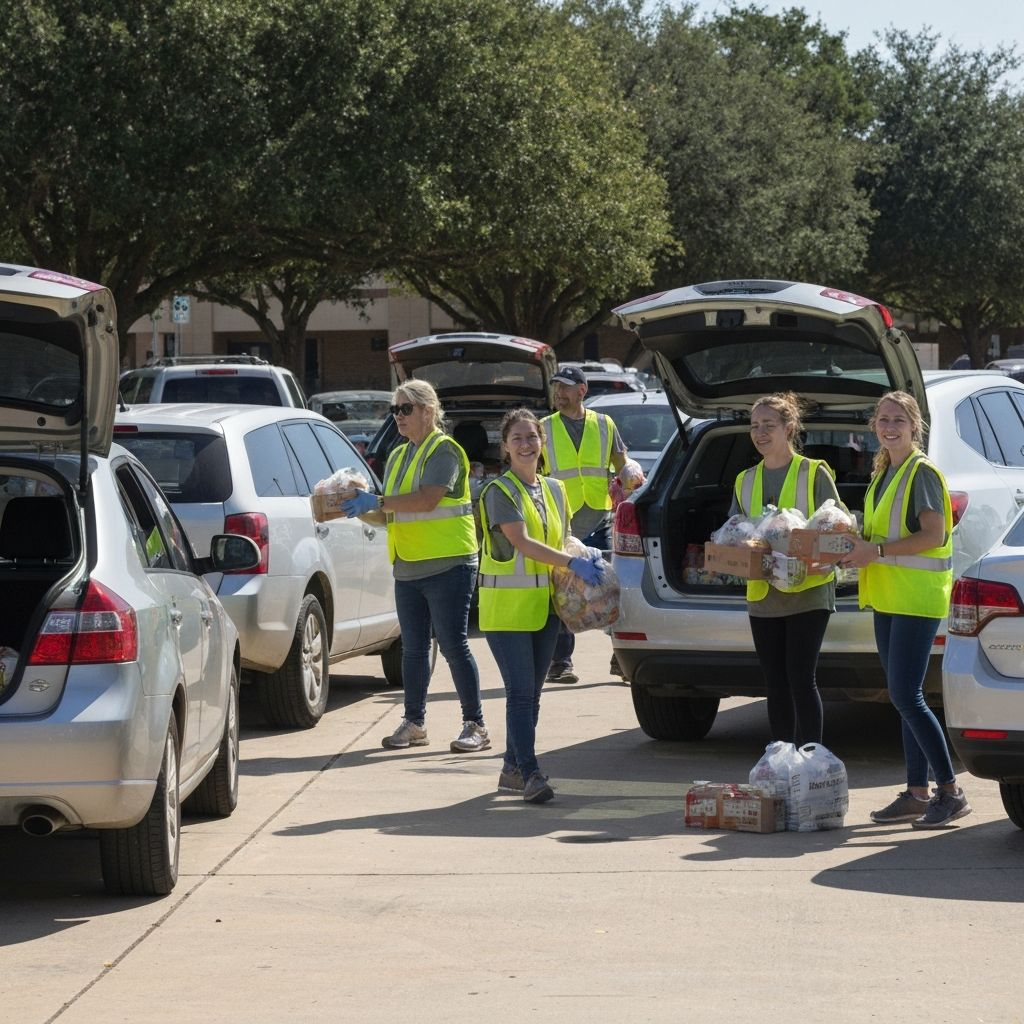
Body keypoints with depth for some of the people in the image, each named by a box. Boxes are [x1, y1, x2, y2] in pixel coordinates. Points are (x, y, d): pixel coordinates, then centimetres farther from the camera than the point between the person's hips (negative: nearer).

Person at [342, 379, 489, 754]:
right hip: (407, 569, 8)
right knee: (413, 649, 11)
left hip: (447, 565, -8)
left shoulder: (443, 450, -9)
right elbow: (389, 516, 18)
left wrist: (378, 501, -23)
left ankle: (475, 726, -2)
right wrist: (359, 510, -1)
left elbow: (427, 499, -23)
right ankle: (414, 723, 19)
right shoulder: (397, 458, 17)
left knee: (453, 645, -7)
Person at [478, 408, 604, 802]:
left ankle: (513, 768, 18)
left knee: (531, 692, 10)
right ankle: (529, 772, -11)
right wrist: (572, 563, -26)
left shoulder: (554, 490, 12)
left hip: (544, 604, 7)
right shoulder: (499, 491, -9)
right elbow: (522, 543, -19)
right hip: (506, 604, -7)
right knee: (521, 691, -10)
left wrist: (584, 562, 1)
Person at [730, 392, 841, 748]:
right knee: (775, 684, 8)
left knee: (800, 678, -12)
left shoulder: (815, 473, -1)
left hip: (808, 590, -5)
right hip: (762, 595, 5)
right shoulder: (745, 481, 14)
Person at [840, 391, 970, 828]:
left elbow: (934, 535, -18)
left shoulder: (922, 472, -11)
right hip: (887, 597, 9)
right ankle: (916, 793, 13)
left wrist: (878, 550, -20)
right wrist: (861, 542, 6)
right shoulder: (883, 472, 16)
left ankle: (951, 792, -9)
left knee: (905, 695, -13)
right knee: (904, 698, 9)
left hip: (917, 596, -9)